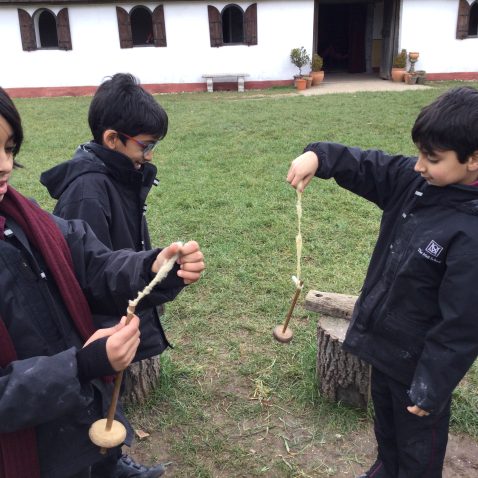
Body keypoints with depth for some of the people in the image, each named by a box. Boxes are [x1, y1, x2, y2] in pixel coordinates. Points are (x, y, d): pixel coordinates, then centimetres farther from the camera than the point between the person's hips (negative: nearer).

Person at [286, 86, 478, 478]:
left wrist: (432, 388, -17)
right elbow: (364, 166, -4)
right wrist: (318, 156, -25)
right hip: (382, 341, 8)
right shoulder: (414, 181, -9)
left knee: (417, 442, 20)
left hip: (417, 361, -7)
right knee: (385, 422, 32)